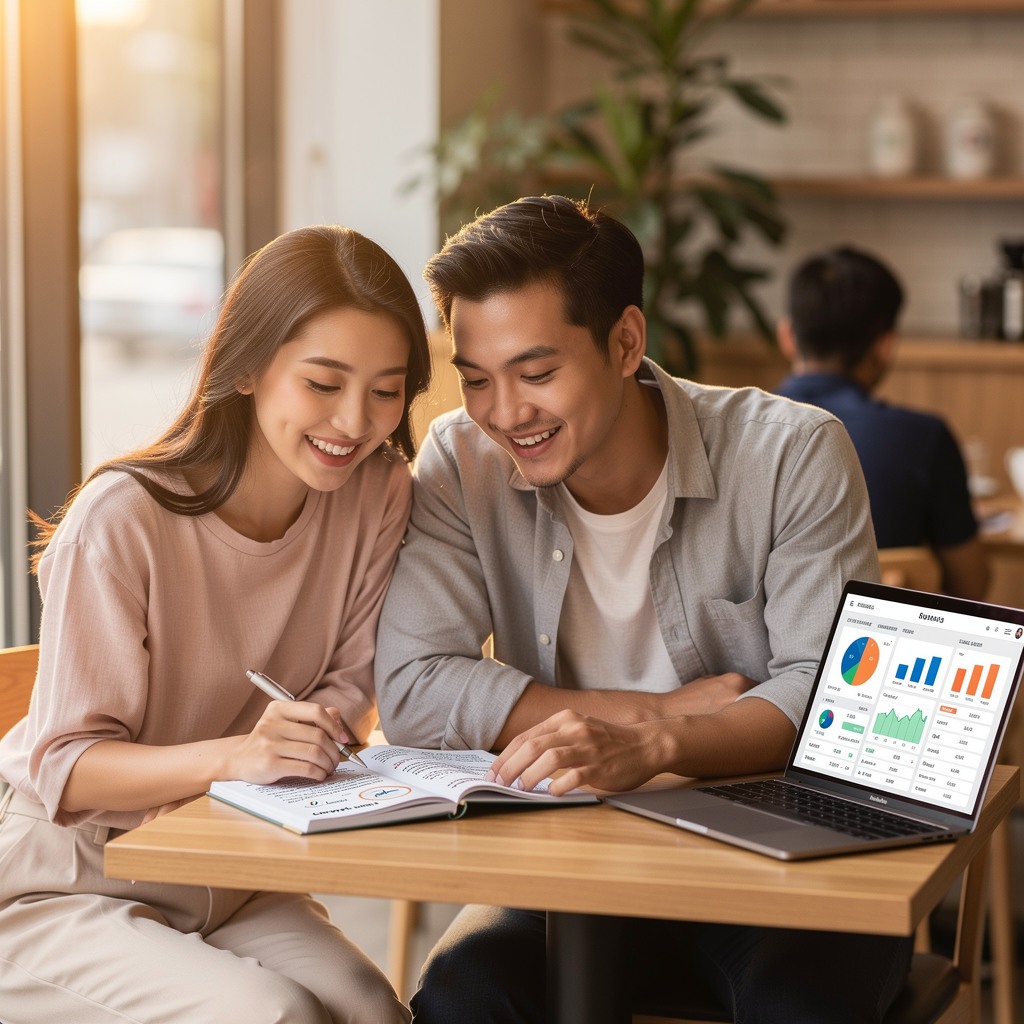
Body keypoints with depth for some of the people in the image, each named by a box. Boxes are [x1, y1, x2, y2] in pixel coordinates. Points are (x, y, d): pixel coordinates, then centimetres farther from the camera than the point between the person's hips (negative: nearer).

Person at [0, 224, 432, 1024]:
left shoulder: (377, 492, -5)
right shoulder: (122, 520, -20)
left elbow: (351, 682, 3)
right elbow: (66, 768, -19)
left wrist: (320, 728, -21)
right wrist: (233, 757, -37)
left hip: (239, 883, 4)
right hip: (76, 888, -4)